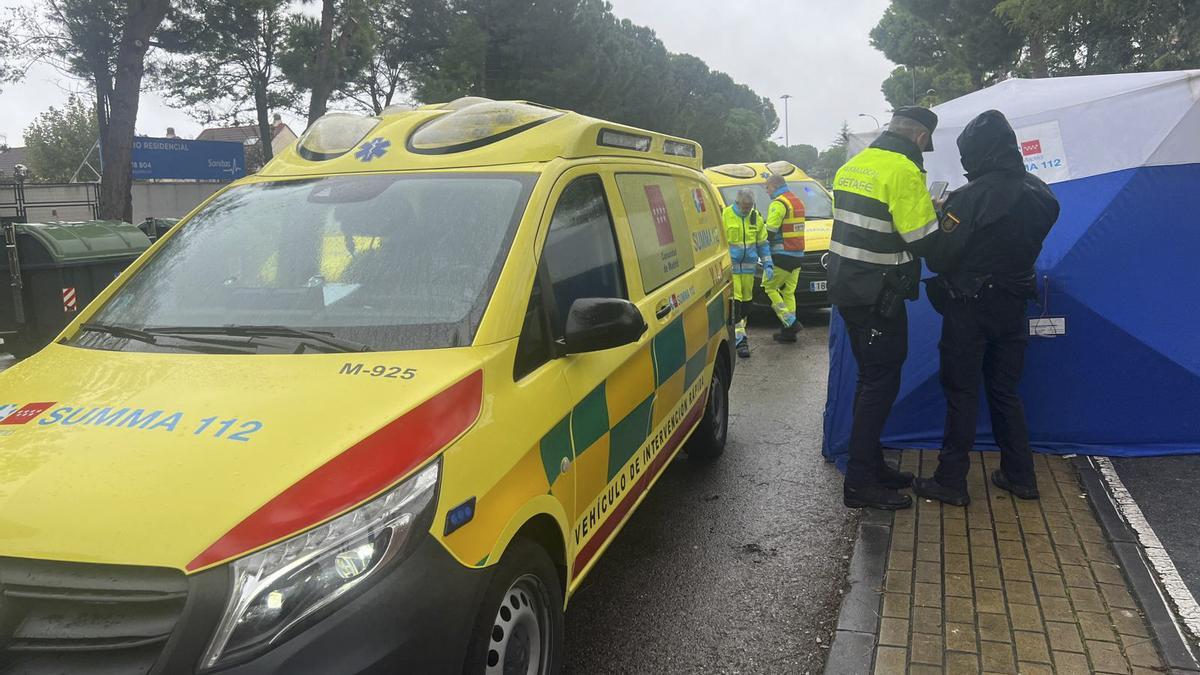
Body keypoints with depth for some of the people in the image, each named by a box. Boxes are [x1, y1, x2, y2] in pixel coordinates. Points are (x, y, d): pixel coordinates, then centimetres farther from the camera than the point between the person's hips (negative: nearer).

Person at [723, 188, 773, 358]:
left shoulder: (756, 217, 7)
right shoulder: (725, 215, -8)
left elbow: (763, 243, 15)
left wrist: (768, 265, 8)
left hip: (749, 267, 5)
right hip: (730, 266, -5)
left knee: (746, 299, 11)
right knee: (735, 300, -10)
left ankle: (739, 326, 29)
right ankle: (740, 339, -10)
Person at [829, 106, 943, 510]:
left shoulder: (853, 165, 12)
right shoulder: (904, 171, -15)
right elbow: (925, 241, -17)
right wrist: (939, 215, 3)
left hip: (847, 289, 9)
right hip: (877, 296, -9)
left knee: (872, 378, 18)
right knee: (881, 383, -2)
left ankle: (871, 465, 27)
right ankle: (860, 483, 2)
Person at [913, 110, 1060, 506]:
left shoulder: (970, 198, -20)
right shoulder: (1039, 195, 2)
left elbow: (939, 258, -19)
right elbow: (1029, 245, 13)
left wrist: (940, 219, 0)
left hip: (969, 309, -6)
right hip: (1013, 306, 6)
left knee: (962, 394, 2)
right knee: (1005, 391, 17)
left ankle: (951, 482, 8)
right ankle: (1020, 476, 24)